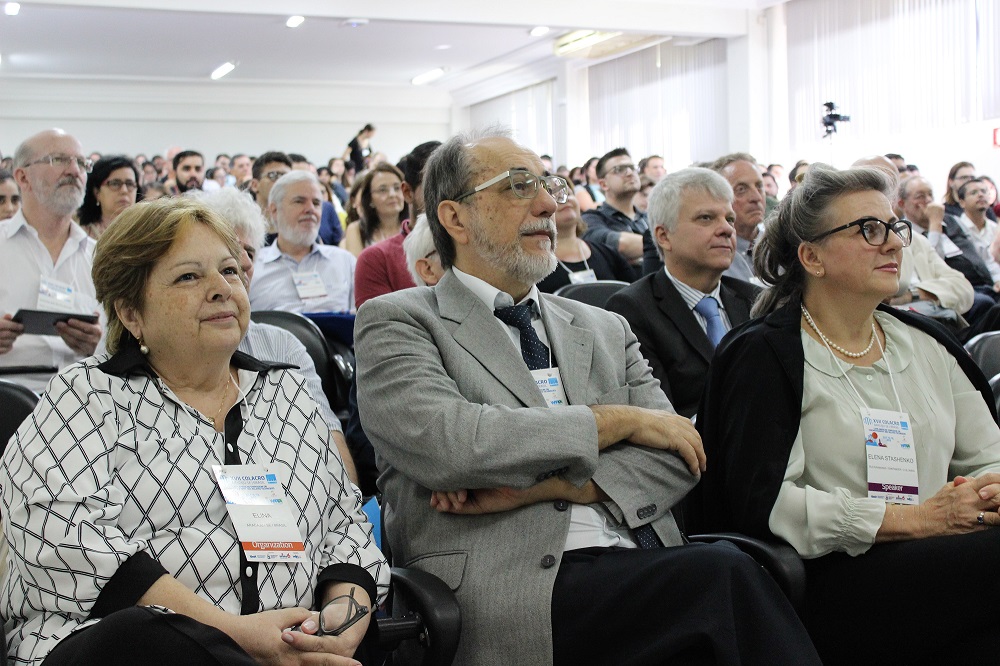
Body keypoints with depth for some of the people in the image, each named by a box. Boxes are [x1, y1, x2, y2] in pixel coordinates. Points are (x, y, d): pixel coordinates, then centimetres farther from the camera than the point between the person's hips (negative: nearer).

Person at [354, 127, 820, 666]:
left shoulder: (605, 329, 22)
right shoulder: (395, 321, 7)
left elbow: (675, 458, 9)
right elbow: (444, 443, -12)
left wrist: (534, 487, -8)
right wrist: (619, 418, -3)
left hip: (635, 570, 5)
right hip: (503, 585, -5)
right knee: (725, 578, -29)